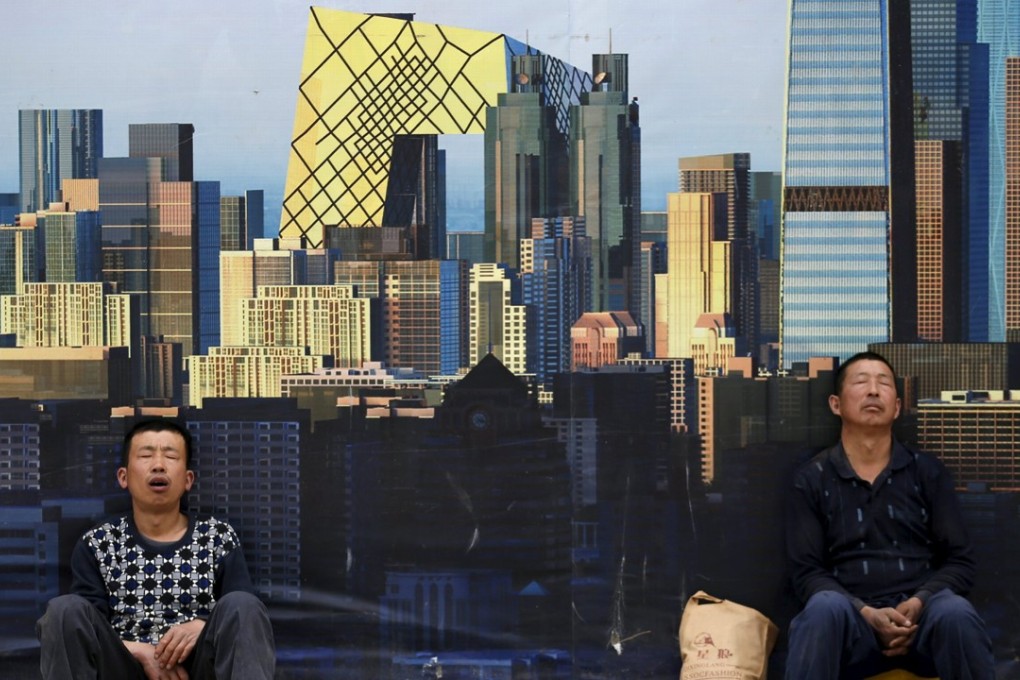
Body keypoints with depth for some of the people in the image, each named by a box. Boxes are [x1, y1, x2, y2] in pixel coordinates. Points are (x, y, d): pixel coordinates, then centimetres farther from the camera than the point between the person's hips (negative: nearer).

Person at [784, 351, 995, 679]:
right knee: (826, 607, -37)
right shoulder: (812, 478, 9)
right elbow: (806, 571, 3)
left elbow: (960, 560, 10)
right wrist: (866, 613, -15)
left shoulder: (928, 471, 13)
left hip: (921, 616, 1)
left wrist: (918, 603, -11)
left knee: (955, 612, -34)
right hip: (852, 620, -1)